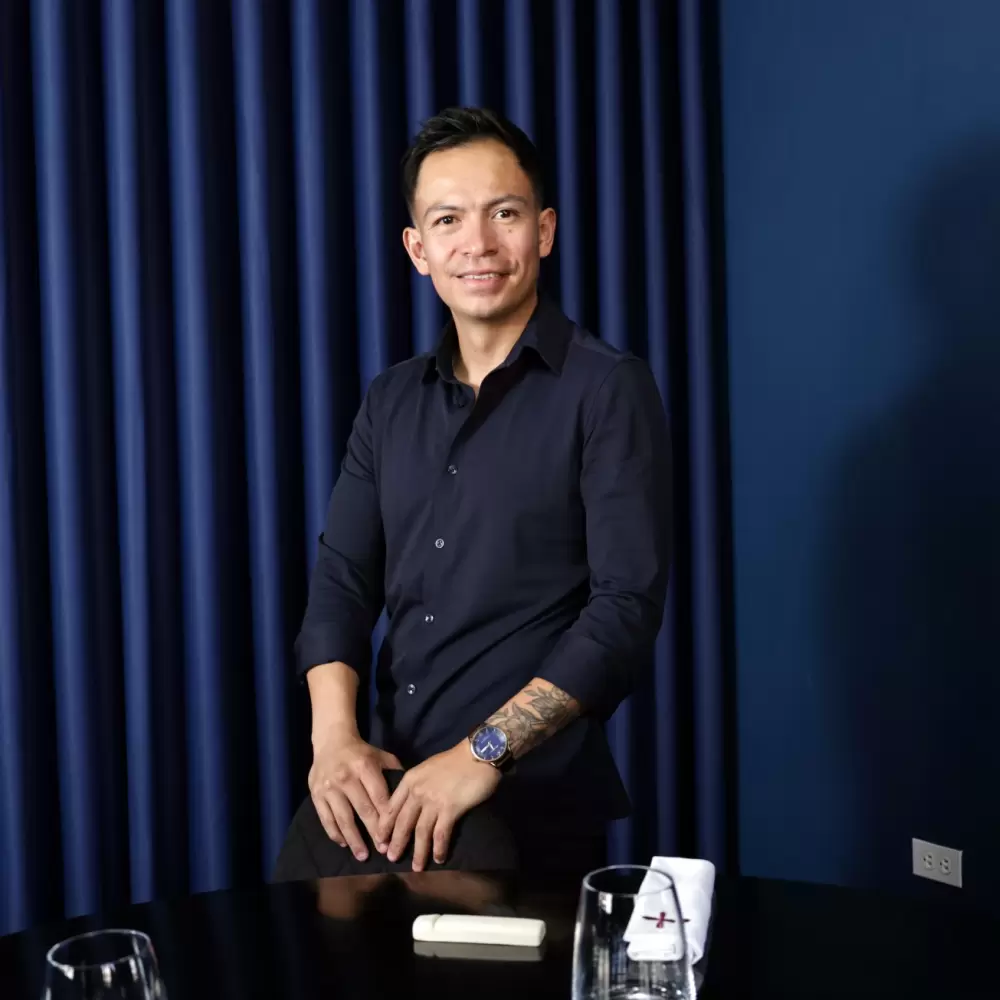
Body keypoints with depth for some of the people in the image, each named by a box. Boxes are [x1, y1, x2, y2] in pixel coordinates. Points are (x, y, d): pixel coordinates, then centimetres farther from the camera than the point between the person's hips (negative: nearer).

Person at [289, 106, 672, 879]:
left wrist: (484, 752, -21)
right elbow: (342, 578, 4)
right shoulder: (391, 402, 9)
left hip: (535, 809, -5)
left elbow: (627, 608, -15)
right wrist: (334, 733, -12)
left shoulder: (609, 390, -8)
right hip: (397, 798, 5)